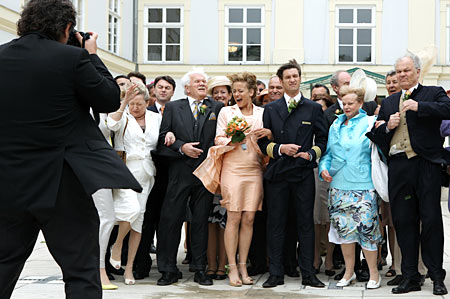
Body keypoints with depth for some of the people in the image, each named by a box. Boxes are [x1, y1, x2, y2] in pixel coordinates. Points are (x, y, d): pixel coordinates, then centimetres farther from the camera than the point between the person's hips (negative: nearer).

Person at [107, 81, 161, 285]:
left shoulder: (156, 118, 13)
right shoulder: (123, 116, 3)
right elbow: (112, 124, -19)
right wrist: (124, 101, -25)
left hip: (145, 174, 4)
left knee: (138, 218, 3)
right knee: (132, 208, -24)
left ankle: (129, 267, 9)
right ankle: (117, 245, 4)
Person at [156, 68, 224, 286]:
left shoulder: (217, 108, 10)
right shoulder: (173, 107, 10)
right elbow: (163, 138, 4)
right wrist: (182, 147, -9)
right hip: (180, 172, 0)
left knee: (201, 221, 5)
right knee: (170, 220, -2)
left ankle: (200, 269, 13)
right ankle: (169, 270, 6)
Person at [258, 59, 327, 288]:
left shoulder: (313, 109, 9)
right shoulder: (270, 109, 10)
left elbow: (323, 139, 9)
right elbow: (263, 142, 8)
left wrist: (311, 153, -8)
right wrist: (280, 148, -9)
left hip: (303, 173, 0)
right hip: (277, 173, 1)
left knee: (305, 223, 3)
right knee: (275, 224, 2)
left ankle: (308, 274, 10)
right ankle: (276, 274, 10)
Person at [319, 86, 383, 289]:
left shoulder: (369, 123, 1)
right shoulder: (336, 125, 15)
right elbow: (328, 152, 20)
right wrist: (324, 167, 4)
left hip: (363, 185, -4)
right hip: (338, 185, 5)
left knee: (366, 227, -7)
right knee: (343, 228, 6)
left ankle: (373, 273, 7)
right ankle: (349, 272, 19)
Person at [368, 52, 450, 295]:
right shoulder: (388, 102, 21)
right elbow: (375, 135, 19)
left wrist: (419, 106, -20)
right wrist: (388, 126, -1)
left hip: (426, 164, -4)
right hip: (398, 166, 4)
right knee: (403, 221, 5)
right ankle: (410, 277, 12)